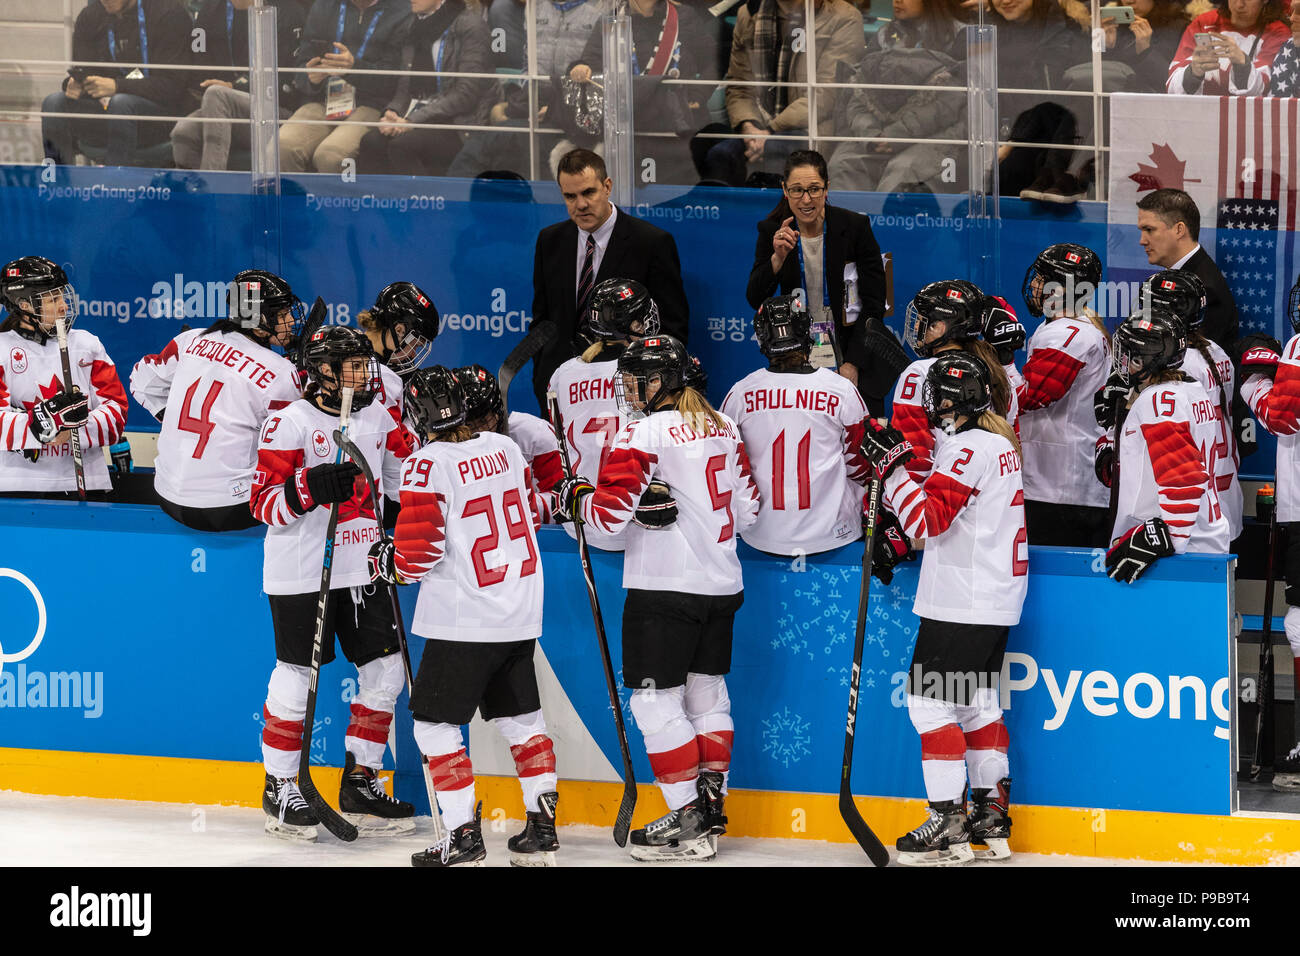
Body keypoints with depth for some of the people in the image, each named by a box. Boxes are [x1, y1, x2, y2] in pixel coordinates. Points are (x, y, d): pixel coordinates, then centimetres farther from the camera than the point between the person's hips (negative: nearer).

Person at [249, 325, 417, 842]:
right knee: (297, 678, -3)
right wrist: (311, 486, -31)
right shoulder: (289, 424, -11)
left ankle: (360, 784, 18)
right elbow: (264, 503, -15)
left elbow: (411, 459, 25)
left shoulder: (378, 417, 8)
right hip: (302, 574, -6)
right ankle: (279, 791, 10)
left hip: (362, 568, 7)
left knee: (385, 672, 6)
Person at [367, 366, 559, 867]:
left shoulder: (428, 465, -16)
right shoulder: (503, 447, 4)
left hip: (464, 620, -7)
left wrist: (387, 561, 4)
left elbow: (418, 552, -17)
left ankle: (463, 835, -2)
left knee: (435, 723, 2)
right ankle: (542, 826, 18)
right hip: (521, 617, 7)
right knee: (521, 717, 18)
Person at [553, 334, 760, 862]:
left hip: (665, 589, -8)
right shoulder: (723, 427, 9)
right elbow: (747, 508, 13)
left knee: (656, 700, -2)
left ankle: (688, 823, -4)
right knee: (707, 693, 17)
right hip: (722, 583, 8)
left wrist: (574, 497, 1)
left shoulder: (646, 434, -14)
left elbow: (609, 513, -17)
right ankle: (711, 805, 23)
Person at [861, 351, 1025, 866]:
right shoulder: (1001, 442, 15)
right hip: (995, 600, 10)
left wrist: (892, 467, -17)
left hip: (962, 603, -10)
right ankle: (992, 817, 20)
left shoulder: (970, 449, -17)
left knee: (931, 702, -7)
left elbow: (928, 518, -23)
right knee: (977, 701, 16)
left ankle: (947, 824, -7)